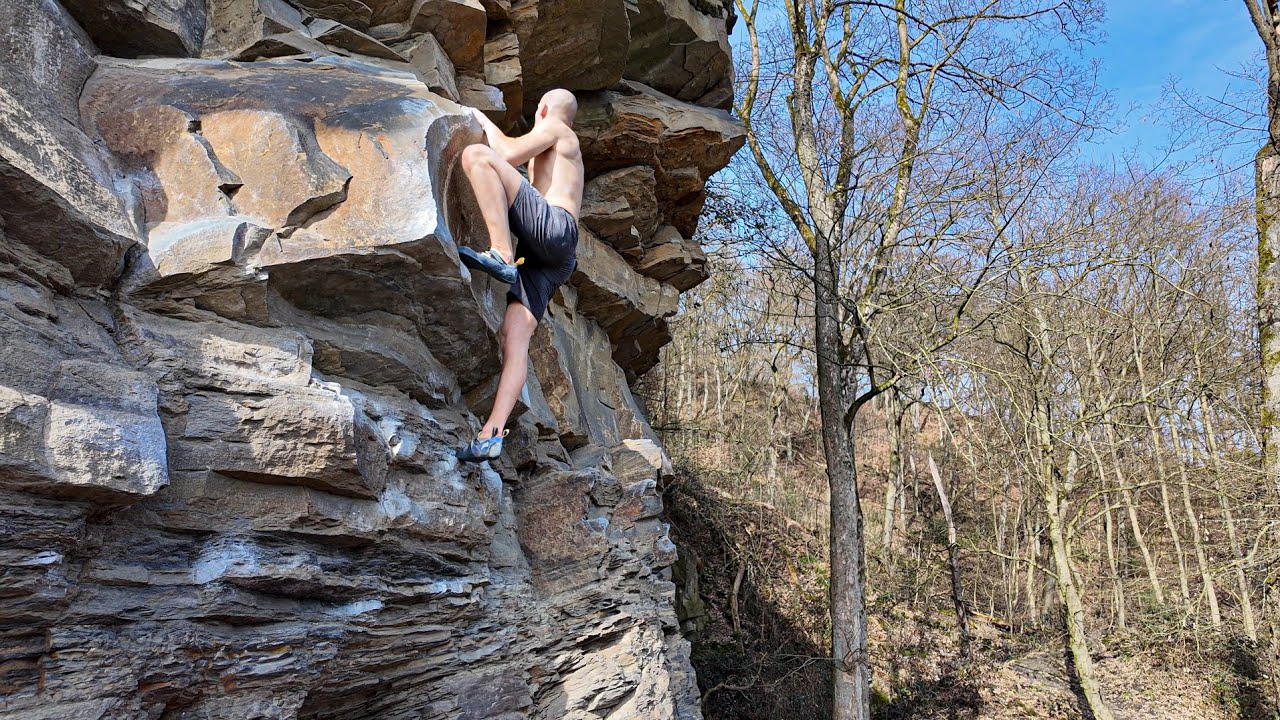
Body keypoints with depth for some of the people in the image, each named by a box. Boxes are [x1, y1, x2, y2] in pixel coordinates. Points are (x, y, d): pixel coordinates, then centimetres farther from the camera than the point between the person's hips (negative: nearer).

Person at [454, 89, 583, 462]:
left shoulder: (556, 129, 15)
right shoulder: (553, 156, 41)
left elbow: (509, 155, -1)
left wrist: (482, 120, 15)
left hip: (555, 228, -9)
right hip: (545, 260, 9)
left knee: (475, 154, -17)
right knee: (514, 338, -9)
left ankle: (501, 255, -34)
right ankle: (491, 435, -23)